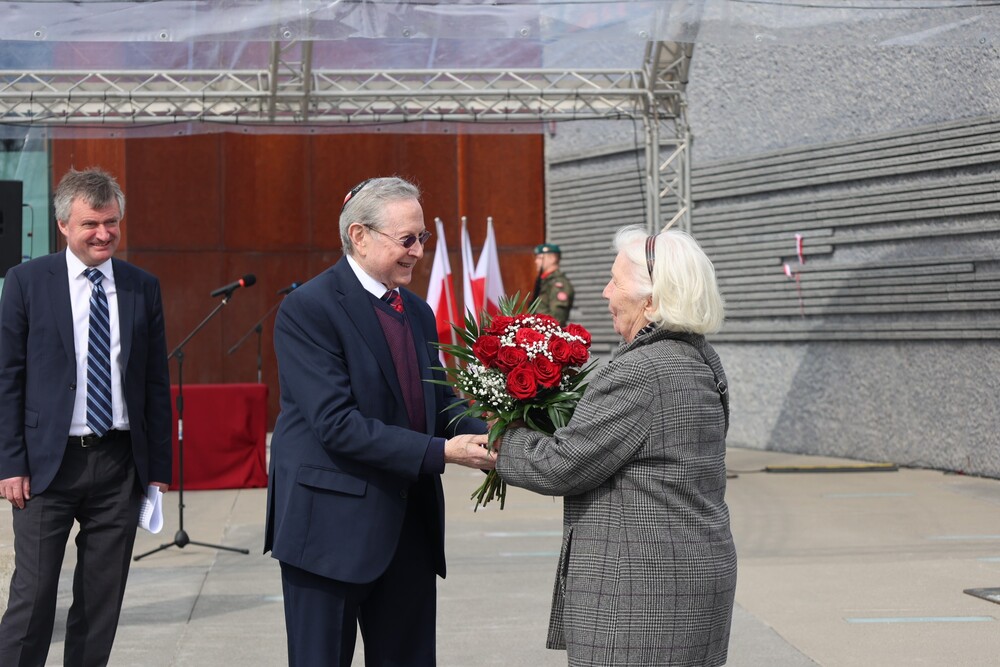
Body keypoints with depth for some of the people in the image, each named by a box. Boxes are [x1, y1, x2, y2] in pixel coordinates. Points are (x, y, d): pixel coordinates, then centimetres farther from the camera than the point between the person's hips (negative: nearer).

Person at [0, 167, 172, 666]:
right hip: (49, 462, -3)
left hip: (119, 462, 3)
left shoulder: (143, 288, 7)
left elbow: (157, 383, 10)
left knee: (102, 598, 8)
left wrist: (159, 468, 6)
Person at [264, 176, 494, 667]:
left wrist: (484, 438, -11)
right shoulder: (308, 309, -13)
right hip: (333, 529, -7)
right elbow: (336, 423, -21)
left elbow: (441, 401, 11)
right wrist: (439, 452, -24)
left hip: (410, 527, 7)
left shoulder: (418, 312, 13)